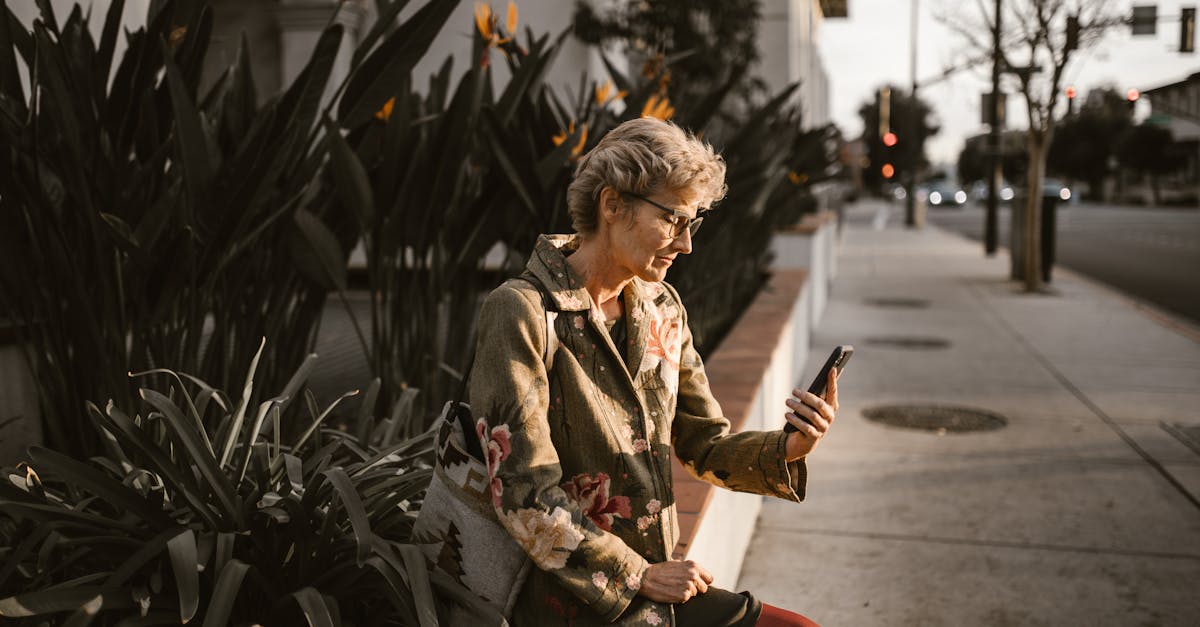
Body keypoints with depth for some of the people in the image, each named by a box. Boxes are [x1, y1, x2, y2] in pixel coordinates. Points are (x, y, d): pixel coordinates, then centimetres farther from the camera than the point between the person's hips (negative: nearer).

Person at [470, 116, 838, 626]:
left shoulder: (661, 310, 6)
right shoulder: (519, 312, -16)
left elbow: (705, 445, 10)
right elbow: (523, 496, -18)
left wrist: (785, 450, -10)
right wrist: (638, 576, -14)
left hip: (654, 584, 7)